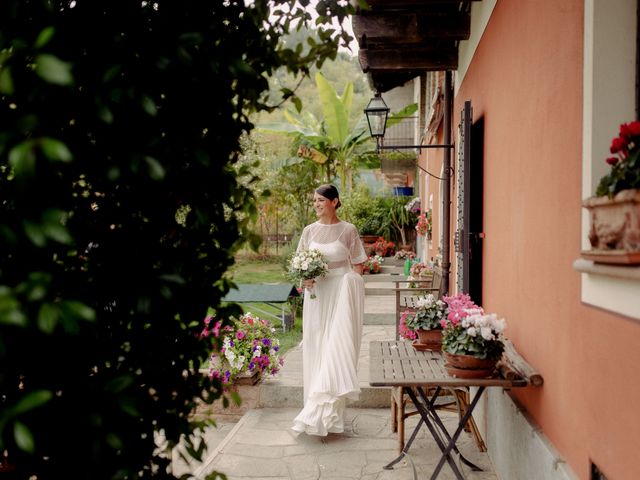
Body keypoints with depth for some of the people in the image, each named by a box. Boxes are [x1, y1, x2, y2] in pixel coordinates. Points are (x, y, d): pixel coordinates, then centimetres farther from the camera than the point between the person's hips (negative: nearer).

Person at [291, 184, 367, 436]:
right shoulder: (309, 231, 8)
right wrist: (305, 278, -7)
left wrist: (352, 291, -8)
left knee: (336, 347, -9)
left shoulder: (348, 230, -2)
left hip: (340, 293, -4)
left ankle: (327, 410, -2)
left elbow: (357, 266, 0)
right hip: (316, 294, 4)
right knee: (314, 348, 6)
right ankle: (318, 408, 18)